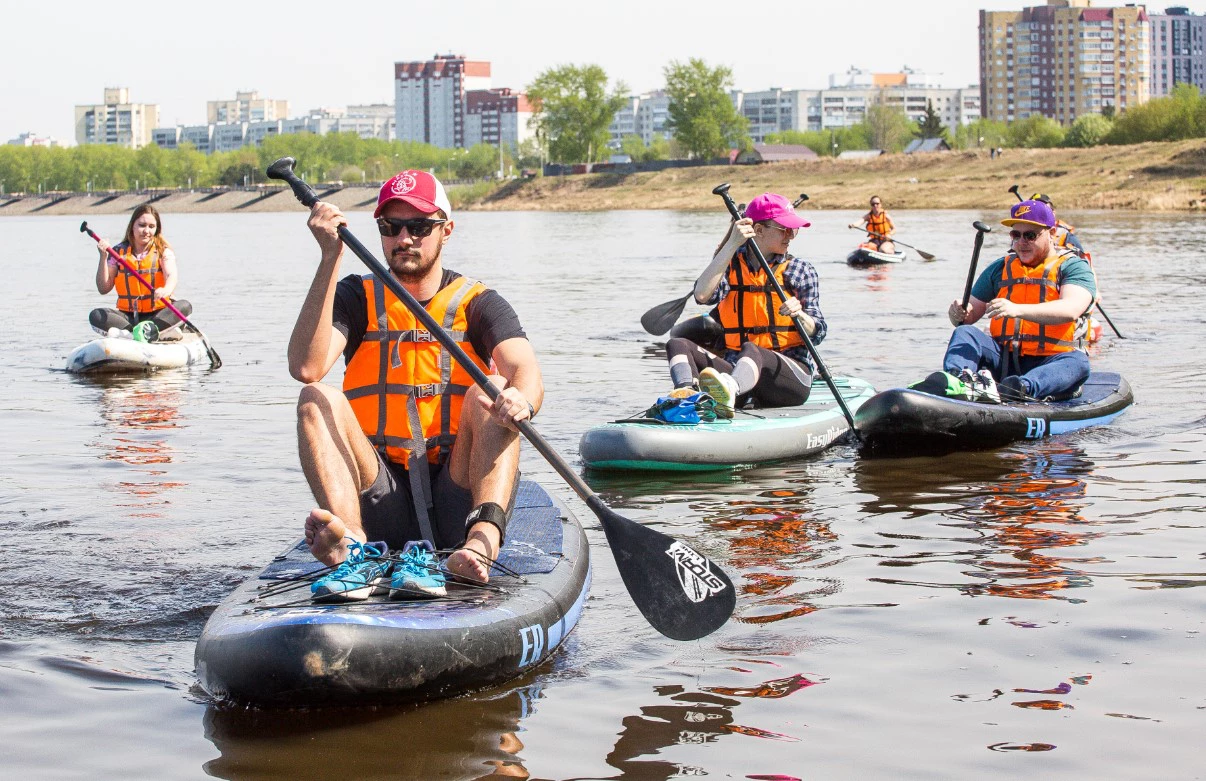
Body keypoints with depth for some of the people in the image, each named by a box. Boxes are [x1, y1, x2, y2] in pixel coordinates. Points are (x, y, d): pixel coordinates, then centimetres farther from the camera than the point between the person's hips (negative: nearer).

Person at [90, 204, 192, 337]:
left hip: (157, 315, -1)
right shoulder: (119, 252, 6)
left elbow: (171, 275, -19)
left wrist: (166, 290, -42)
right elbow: (104, 289, 2)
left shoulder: (163, 251, 2)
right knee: (96, 316, -24)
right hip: (127, 316, 1)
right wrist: (103, 257, -9)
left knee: (184, 306, -27)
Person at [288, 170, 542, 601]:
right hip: (382, 504, 1)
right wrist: (331, 256, -18)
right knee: (317, 398, -18)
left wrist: (522, 400, -41)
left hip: (456, 503, -1)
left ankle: (482, 540, -48)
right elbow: (306, 367, -15)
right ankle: (355, 548, -45)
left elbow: (526, 371, -16)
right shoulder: (357, 298, 6)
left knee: (492, 390, -21)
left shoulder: (478, 304, 4)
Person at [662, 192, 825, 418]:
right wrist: (732, 244, -16)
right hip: (736, 371, 3)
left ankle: (730, 392, -75)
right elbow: (702, 295, -12)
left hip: (790, 376, -3)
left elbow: (818, 333, 3)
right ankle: (685, 392, -54)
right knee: (678, 345, -18)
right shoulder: (730, 265, 10)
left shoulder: (800, 270, 10)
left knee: (751, 350, -37)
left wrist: (798, 315, -20)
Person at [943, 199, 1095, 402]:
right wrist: (959, 314, -12)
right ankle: (956, 378, -52)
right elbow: (970, 314, 15)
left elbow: (1071, 310, -19)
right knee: (965, 333, -20)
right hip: (1004, 361, 3)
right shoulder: (1000, 268, 17)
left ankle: (1017, 389, -62)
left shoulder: (1073, 267, 2)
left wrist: (1018, 310, -34)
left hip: (1048, 363, -3)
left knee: (1078, 363, -34)